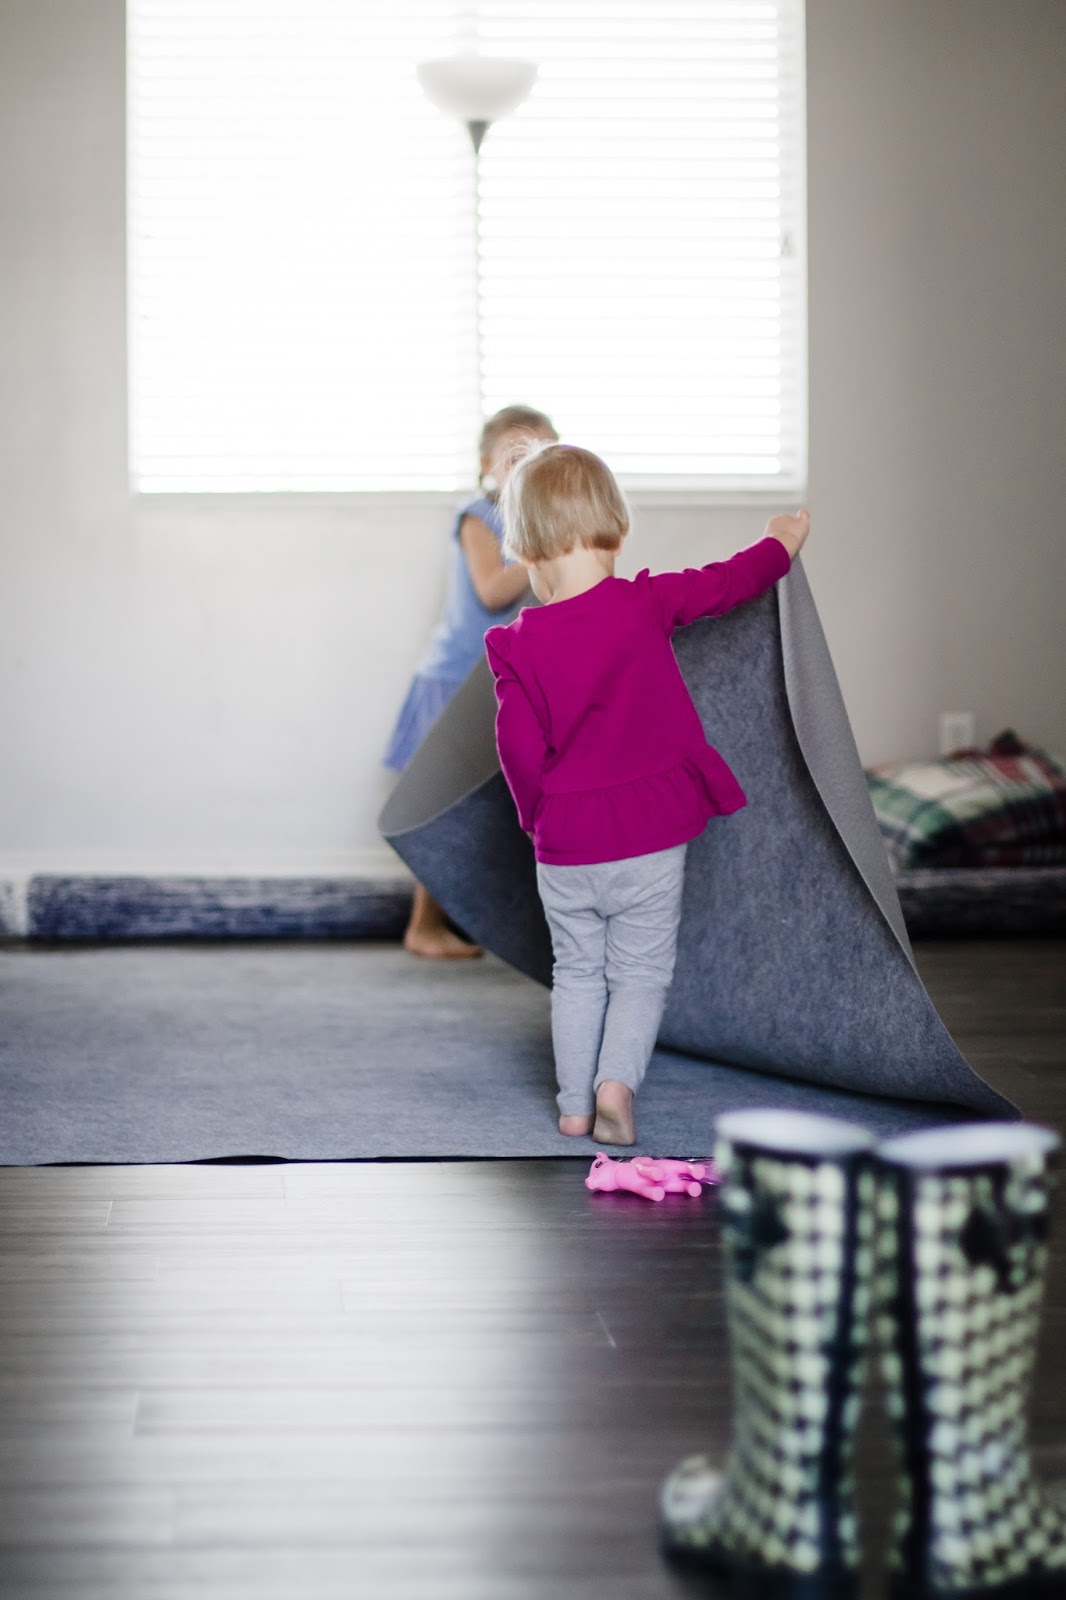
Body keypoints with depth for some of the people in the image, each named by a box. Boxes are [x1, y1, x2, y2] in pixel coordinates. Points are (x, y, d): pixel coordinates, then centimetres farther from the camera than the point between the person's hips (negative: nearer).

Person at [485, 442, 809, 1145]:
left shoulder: (516, 646, -11)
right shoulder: (647, 605, -11)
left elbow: (520, 749, -9)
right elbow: (725, 584, 4)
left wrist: (540, 813, 10)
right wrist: (782, 541, 23)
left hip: (564, 845, 1)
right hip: (651, 836, -1)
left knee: (578, 973, 17)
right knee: (641, 971, 11)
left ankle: (574, 1103, 20)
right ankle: (617, 1080, -6)